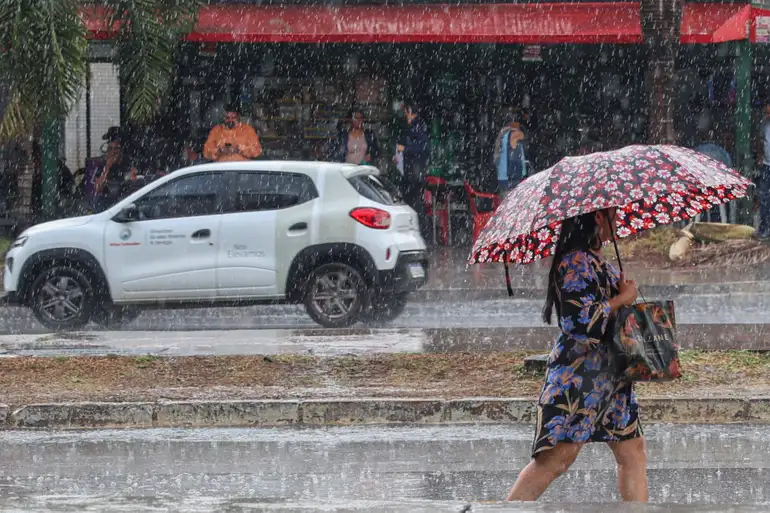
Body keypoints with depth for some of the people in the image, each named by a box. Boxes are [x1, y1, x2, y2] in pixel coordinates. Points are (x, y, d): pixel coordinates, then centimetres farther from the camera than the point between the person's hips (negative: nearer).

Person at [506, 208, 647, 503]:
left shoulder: (599, 263, 16)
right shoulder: (576, 263, -14)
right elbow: (581, 321, -23)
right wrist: (623, 298, -13)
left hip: (610, 377, 10)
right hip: (578, 375, -10)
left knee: (633, 451, 7)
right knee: (557, 457, -15)